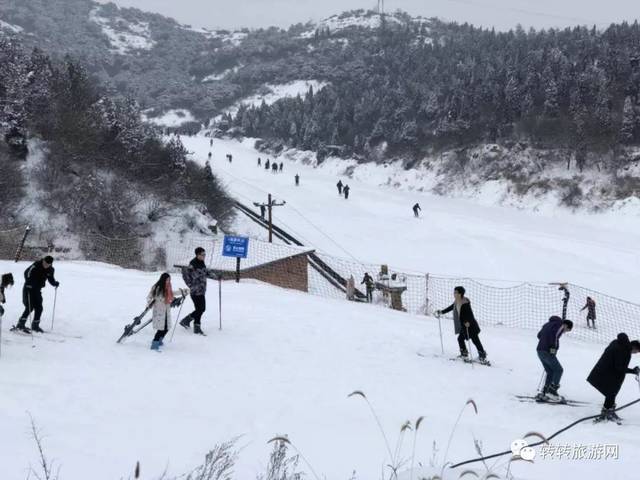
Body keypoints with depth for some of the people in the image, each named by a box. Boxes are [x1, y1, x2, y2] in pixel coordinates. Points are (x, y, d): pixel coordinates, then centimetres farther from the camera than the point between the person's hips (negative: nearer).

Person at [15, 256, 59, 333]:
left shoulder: (51, 270, -1)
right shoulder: (36, 265, -18)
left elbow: (51, 280, 13)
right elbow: (27, 273, -22)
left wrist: (55, 283, -7)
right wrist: (29, 282, -36)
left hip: (37, 290, 6)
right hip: (29, 289, -6)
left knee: (39, 308, 3)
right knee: (30, 307, -15)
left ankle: (35, 326, 18)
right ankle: (20, 325, -10)